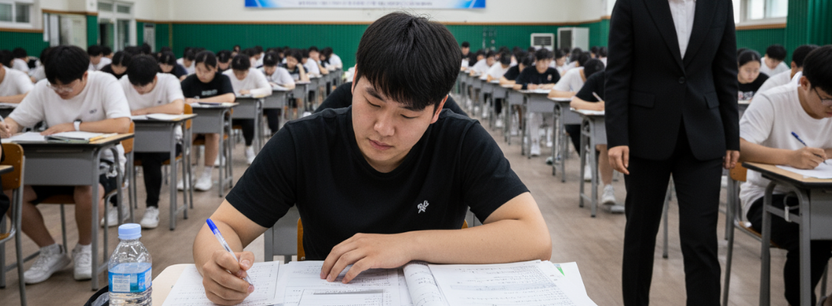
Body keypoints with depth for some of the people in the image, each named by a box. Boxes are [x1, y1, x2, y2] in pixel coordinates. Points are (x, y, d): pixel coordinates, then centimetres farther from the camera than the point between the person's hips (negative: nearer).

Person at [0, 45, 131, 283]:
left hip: (100, 159, -5)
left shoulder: (105, 83, -14)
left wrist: (73, 126, -29)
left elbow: (122, 124, -28)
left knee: (87, 192, -37)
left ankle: (84, 249, -4)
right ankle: (51, 252, 4)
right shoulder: (44, 89, -1)